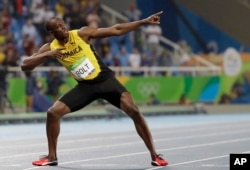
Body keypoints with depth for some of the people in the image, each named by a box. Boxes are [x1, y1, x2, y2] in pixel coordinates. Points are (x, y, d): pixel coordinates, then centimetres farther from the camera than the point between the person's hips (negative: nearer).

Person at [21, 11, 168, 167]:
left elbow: (116, 30, -9)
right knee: (53, 113, -8)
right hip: (85, 86, 3)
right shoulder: (51, 48, -5)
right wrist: (46, 55, -25)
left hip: (105, 79, -3)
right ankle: (52, 157, 9)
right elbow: (25, 66, -9)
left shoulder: (82, 34, -12)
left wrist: (144, 22, -14)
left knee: (134, 111, -19)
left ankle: (154, 155, -10)